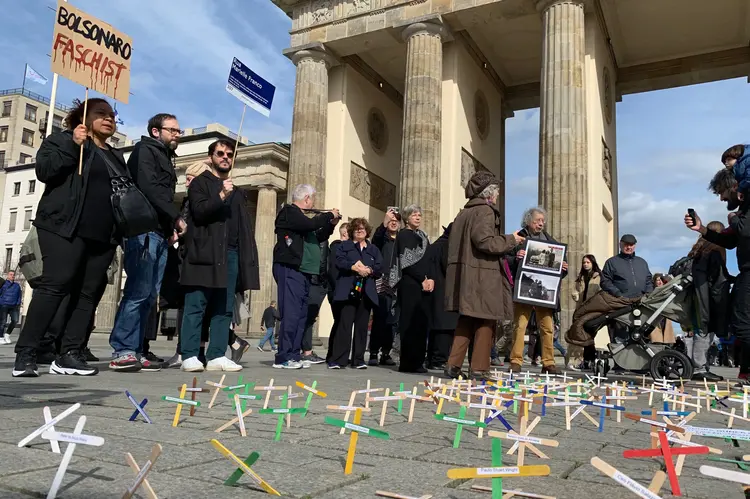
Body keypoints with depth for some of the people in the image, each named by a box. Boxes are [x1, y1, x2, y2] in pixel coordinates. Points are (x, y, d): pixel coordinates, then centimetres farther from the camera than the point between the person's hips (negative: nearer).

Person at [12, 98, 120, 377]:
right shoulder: (63, 140, 9)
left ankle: (69, 355, 1)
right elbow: (44, 170, -7)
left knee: (88, 294, -1)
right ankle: (25, 354, -10)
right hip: (65, 228, -6)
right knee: (54, 286, -14)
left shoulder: (116, 157, 25)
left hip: (103, 236, 6)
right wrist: (73, 145, -14)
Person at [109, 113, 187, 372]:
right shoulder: (145, 150, 2)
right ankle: (122, 351, -11)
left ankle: (134, 351, 6)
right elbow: (149, 188, -13)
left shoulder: (166, 159, 28)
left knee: (149, 295, 4)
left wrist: (170, 228, 8)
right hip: (144, 230, -9)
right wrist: (177, 217, -11)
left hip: (160, 233, 9)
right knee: (138, 292, -14)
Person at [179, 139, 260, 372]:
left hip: (230, 254, 6)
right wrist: (221, 195, -20)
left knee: (224, 309, 3)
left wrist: (247, 256, 11)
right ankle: (189, 357, -4)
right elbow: (199, 212, -9)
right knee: (196, 306, -6)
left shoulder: (236, 192, 24)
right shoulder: (200, 183, 8)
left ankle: (217, 356, 5)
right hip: (205, 253, -6)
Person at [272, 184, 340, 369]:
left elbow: (316, 237, 29)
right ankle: (283, 358, -14)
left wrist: (331, 225, 19)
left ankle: (294, 355, 13)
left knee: (301, 315, 9)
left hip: (303, 272, 10)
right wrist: (329, 214, -5)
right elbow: (310, 224, -20)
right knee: (291, 314, -14)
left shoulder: (299, 215, 24)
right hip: (290, 270, -10)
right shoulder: (289, 212, -4)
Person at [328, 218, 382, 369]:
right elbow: (339, 262, -4)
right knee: (344, 325, -8)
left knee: (362, 326, 3)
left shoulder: (374, 249, 20)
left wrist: (369, 270, -13)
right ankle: (337, 359, -6)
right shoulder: (344, 246, 13)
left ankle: (358, 359, 8)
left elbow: (380, 267, 7)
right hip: (348, 291, -3)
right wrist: (354, 267, -19)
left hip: (366, 292, 3)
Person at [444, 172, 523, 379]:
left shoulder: (464, 212, 17)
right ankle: (479, 369, 5)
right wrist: (510, 240, -5)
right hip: (483, 277, -8)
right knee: (485, 322, 1)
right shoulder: (485, 211, -8)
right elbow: (485, 241, -20)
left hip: (465, 275, 8)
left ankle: (453, 365, 12)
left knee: (466, 321, 13)